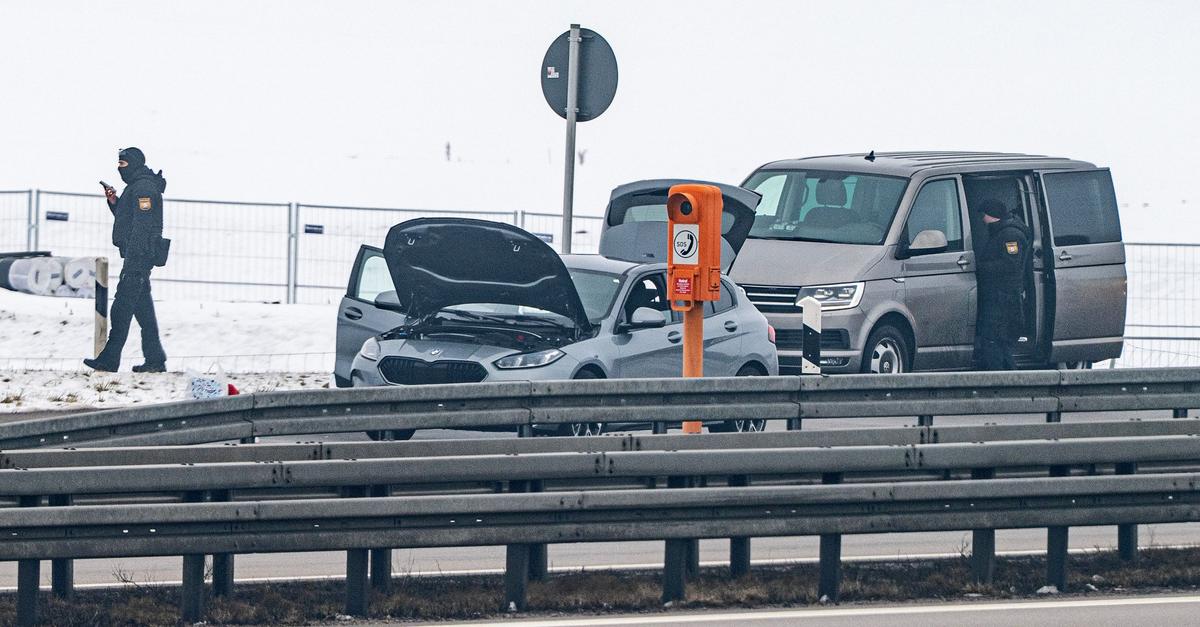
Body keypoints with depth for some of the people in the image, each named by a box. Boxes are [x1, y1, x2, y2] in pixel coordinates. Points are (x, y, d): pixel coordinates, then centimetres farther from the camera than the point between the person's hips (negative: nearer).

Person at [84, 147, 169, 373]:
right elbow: (125, 217, 28)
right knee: (143, 308, 10)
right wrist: (114, 202, 11)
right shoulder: (136, 187, 20)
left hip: (138, 255, -11)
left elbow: (141, 227, -21)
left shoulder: (143, 188, -13)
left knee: (122, 307, -10)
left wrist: (132, 261, -25)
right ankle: (155, 360, 11)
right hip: (139, 258, 11)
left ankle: (109, 360, -11)